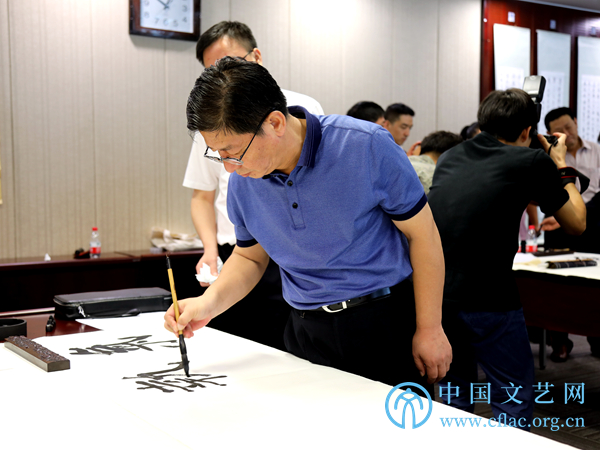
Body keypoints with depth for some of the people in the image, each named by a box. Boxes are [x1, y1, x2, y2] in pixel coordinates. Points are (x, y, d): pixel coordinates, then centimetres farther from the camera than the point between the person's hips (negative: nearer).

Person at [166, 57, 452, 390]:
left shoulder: (367, 147, -18)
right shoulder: (242, 180, -4)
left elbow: (421, 234, -9)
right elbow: (249, 257, 11)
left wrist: (429, 330, -7)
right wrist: (211, 302, -8)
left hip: (385, 324, -3)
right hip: (307, 331, 4)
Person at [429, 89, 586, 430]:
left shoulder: (449, 158, 14)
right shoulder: (532, 161, -1)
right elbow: (577, 223, 11)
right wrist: (562, 168, 24)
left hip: (433, 295, 6)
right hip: (486, 300, -6)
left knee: (454, 394, 23)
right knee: (515, 401, 11)